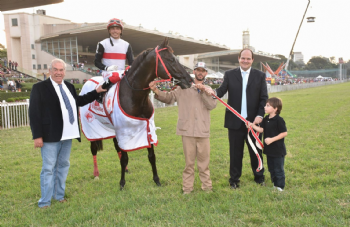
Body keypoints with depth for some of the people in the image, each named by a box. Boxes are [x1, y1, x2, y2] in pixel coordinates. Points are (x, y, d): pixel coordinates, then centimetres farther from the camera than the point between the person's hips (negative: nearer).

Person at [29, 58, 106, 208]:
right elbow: (34, 113, -11)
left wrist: (96, 92, 21)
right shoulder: (39, 88, -8)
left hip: (67, 135, 7)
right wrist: (37, 136, -16)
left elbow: (79, 101, 26)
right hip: (50, 136, -6)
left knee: (63, 165, 16)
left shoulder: (69, 87, 11)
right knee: (48, 168, 0)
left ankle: (59, 195, 31)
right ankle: (45, 202, 11)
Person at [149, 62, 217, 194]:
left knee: (204, 160, 8)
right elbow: (169, 98, 2)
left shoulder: (208, 90, 13)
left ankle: (207, 186, 20)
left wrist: (203, 91, -13)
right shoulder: (183, 88, 8)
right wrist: (156, 91, -14)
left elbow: (212, 105, -3)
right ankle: (187, 188, 14)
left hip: (203, 131, 1)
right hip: (188, 130, -1)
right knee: (189, 161, 5)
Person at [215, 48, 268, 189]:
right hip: (235, 121, 0)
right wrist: (213, 93, -33)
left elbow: (264, 98, 1)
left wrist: (260, 115, -11)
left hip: (253, 121, 1)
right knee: (235, 152, 8)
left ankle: (259, 177, 31)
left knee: (256, 151, 12)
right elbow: (221, 91, -9)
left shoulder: (260, 76, 5)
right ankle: (234, 180, 22)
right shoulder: (230, 75, 3)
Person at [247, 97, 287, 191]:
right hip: (269, 149, 8)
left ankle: (280, 186, 14)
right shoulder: (266, 119, 6)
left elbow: (285, 133, -18)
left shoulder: (279, 120, -17)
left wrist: (272, 139, -21)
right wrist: (252, 125, -10)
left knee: (278, 169, 3)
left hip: (278, 149, -8)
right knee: (271, 168, 17)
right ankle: (275, 183, 30)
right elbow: (261, 130, 5)